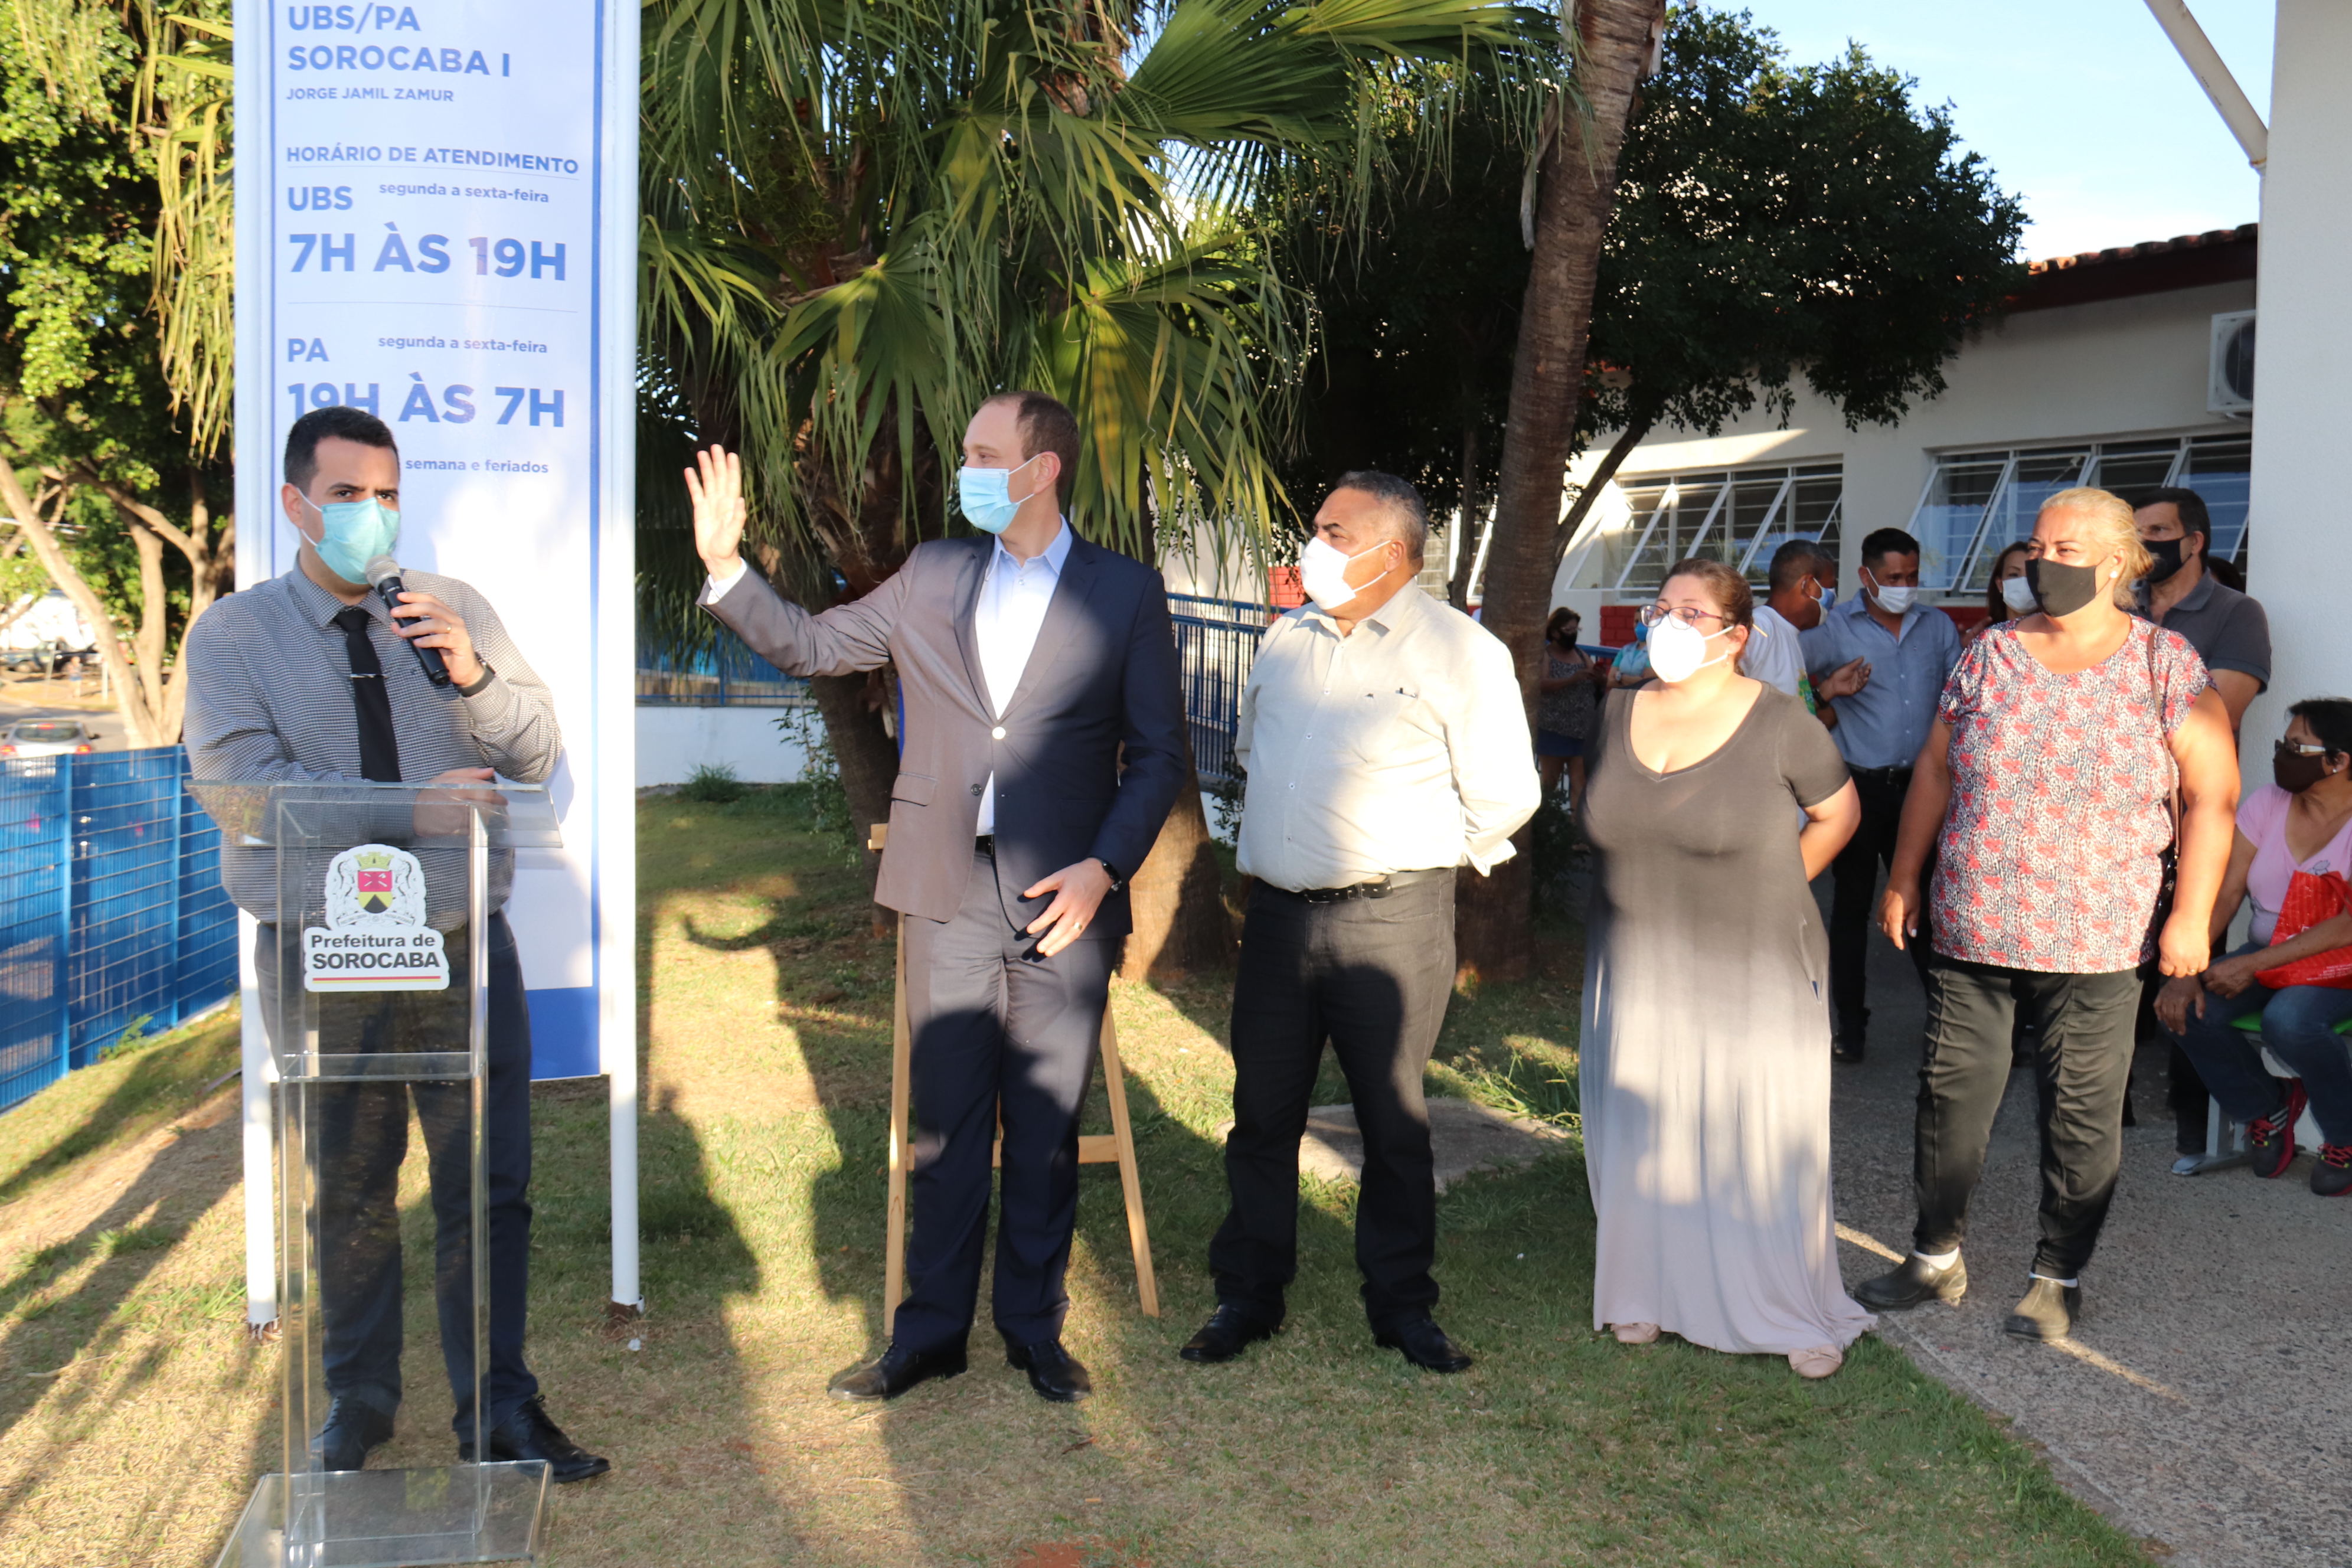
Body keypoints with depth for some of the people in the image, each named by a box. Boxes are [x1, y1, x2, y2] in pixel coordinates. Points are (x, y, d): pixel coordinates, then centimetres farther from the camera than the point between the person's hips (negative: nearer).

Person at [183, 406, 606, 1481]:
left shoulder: (457, 613, 7)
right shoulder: (232, 635, 1)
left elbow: (538, 758, 2)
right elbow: (240, 782, -13)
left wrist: (473, 674, -17)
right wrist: (422, 802, -19)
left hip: (462, 938, 1)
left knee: (491, 1183, 3)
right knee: (347, 1192, 12)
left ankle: (496, 1409, 16)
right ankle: (358, 1402, 30)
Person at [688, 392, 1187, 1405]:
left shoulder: (1126, 594, 1)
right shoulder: (932, 577, 10)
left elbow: (1159, 754, 0)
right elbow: (809, 646, 14)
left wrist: (1104, 867, -11)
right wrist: (725, 565, 2)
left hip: (1063, 901, -2)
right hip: (949, 898, 2)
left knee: (1046, 1129, 8)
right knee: (948, 1124, 8)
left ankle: (1035, 1328, 23)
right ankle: (931, 1330, 21)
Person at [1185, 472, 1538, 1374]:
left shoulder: (1459, 651, -6)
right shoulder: (1289, 637, 12)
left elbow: (1504, 794, -4)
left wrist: (1429, 861, 5)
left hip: (1389, 919, -5)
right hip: (1277, 913, 5)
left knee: (1392, 1121, 6)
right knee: (1261, 1112, 10)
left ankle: (1401, 1303, 21)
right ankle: (1248, 1294, 24)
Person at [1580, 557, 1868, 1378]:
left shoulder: (1777, 722, -8)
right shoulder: (1619, 716, 5)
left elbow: (1838, 813, 4)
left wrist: (1769, 888, 1)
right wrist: (1652, 898, 11)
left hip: (1751, 979, -4)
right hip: (1637, 978, 4)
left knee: (1764, 1147, 1)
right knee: (1646, 1142, 10)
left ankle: (1803, 1314, 15)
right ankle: (1653, 1292, 25)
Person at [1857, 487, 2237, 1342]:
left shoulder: (2165, 663, -2)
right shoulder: (1987, 656, 5)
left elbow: (2212, 794, -3)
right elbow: (1934, 773, 10)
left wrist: (2192, 914, -8)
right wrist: (1903, 881, 9)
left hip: (2096, 942, -2)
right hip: (1971, 928, 3)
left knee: (2084, 1110, 4)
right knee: (1952, 1088, 8)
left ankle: (2057, 1277, 19)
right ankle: (1936, 1256, 23)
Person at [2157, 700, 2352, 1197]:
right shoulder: (2266, 805, 1)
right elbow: (2222, 895, -3)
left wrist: (2254, 965, -27)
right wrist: (2185, 971, -17)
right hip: (2267, 958, 5)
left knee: (2289, 1020, -36)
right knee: (2186, 1011, -21)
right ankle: (2267, 1108, 7)